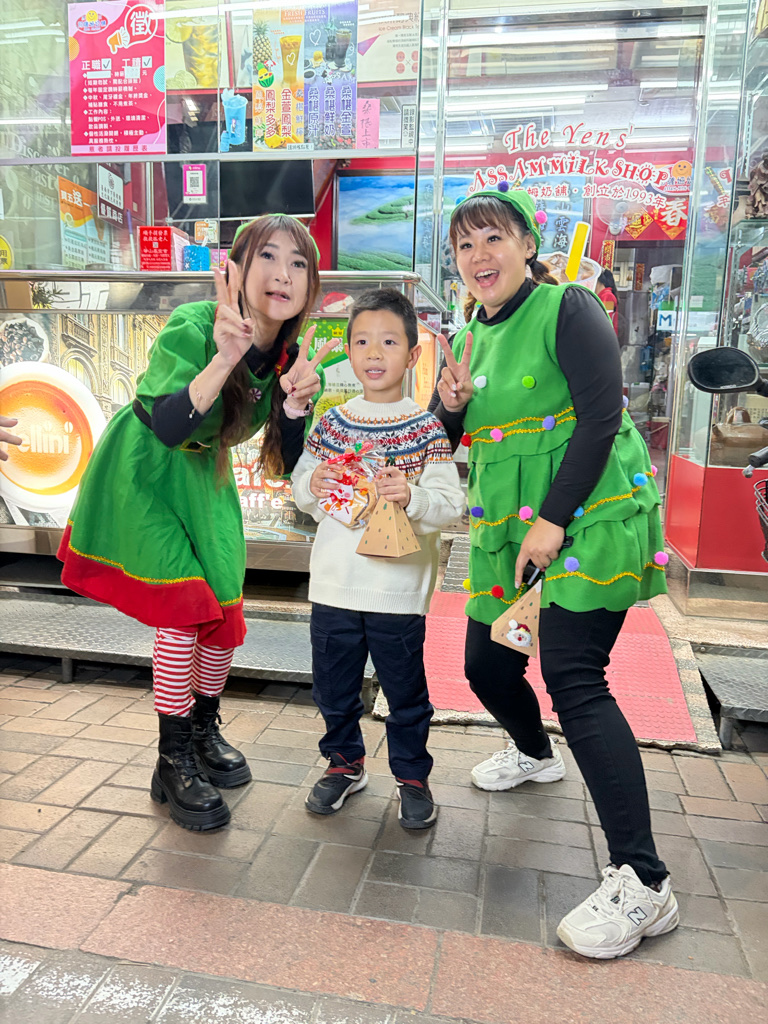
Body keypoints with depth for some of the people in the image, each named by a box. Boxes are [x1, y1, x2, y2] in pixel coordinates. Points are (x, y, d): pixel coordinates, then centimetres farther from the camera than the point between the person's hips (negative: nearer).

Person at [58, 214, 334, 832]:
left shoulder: (295, 357, -13)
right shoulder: (193, 328, -28)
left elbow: (285, 465, -13)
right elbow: (166, 427, -41)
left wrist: (296, 400, -31)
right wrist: (223, 361, -53)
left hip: (205, 475, 6)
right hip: (144, 471, -5)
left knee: (223, 606, 6)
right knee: (183, 607, -12)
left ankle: (205, 731, 32)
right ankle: (175, 763, 6)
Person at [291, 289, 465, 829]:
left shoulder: (425, 428, -4)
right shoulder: (332, 423, 5)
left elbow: (452, 505, -8)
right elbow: (301, 490, 11)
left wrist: (413, 495, -27)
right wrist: (312, 484, -11)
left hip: (399, 587, -3)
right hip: (334, 584, 3)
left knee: (406, 691, 11)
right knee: (333, 687, 16)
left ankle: (412, 776, 33)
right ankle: (346, 763, 40)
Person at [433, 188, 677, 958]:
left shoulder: (567, 309, -8)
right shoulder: (471, 336, 13)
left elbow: (600, 419, -16)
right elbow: (463, 439, 19)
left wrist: (554, 521, -20)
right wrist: (451, 406, -4)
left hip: (588, 520, -7)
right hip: (508, 529, 8)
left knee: (574, 678, -17)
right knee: (488, 668, 13)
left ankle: (642, 883, -6)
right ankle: (534, 755, 46)